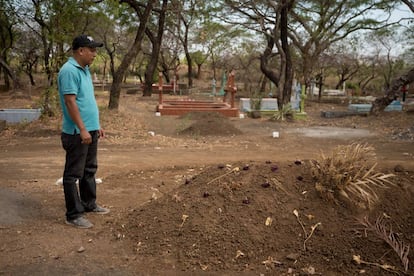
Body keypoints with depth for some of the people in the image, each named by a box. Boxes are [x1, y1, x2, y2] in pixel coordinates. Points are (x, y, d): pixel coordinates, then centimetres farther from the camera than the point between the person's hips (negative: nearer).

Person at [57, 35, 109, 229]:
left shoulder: (84, 69, 13)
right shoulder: (69, 71, -16)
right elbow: (70, 102, -22)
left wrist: (96, 126, 19)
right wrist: (82, 129, -24)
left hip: (90, 130, 10)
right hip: (77, 133, -10)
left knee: (89, 170, 19)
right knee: (73, 174, -1)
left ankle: (89, 204, 33)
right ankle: (74, 215, 7)